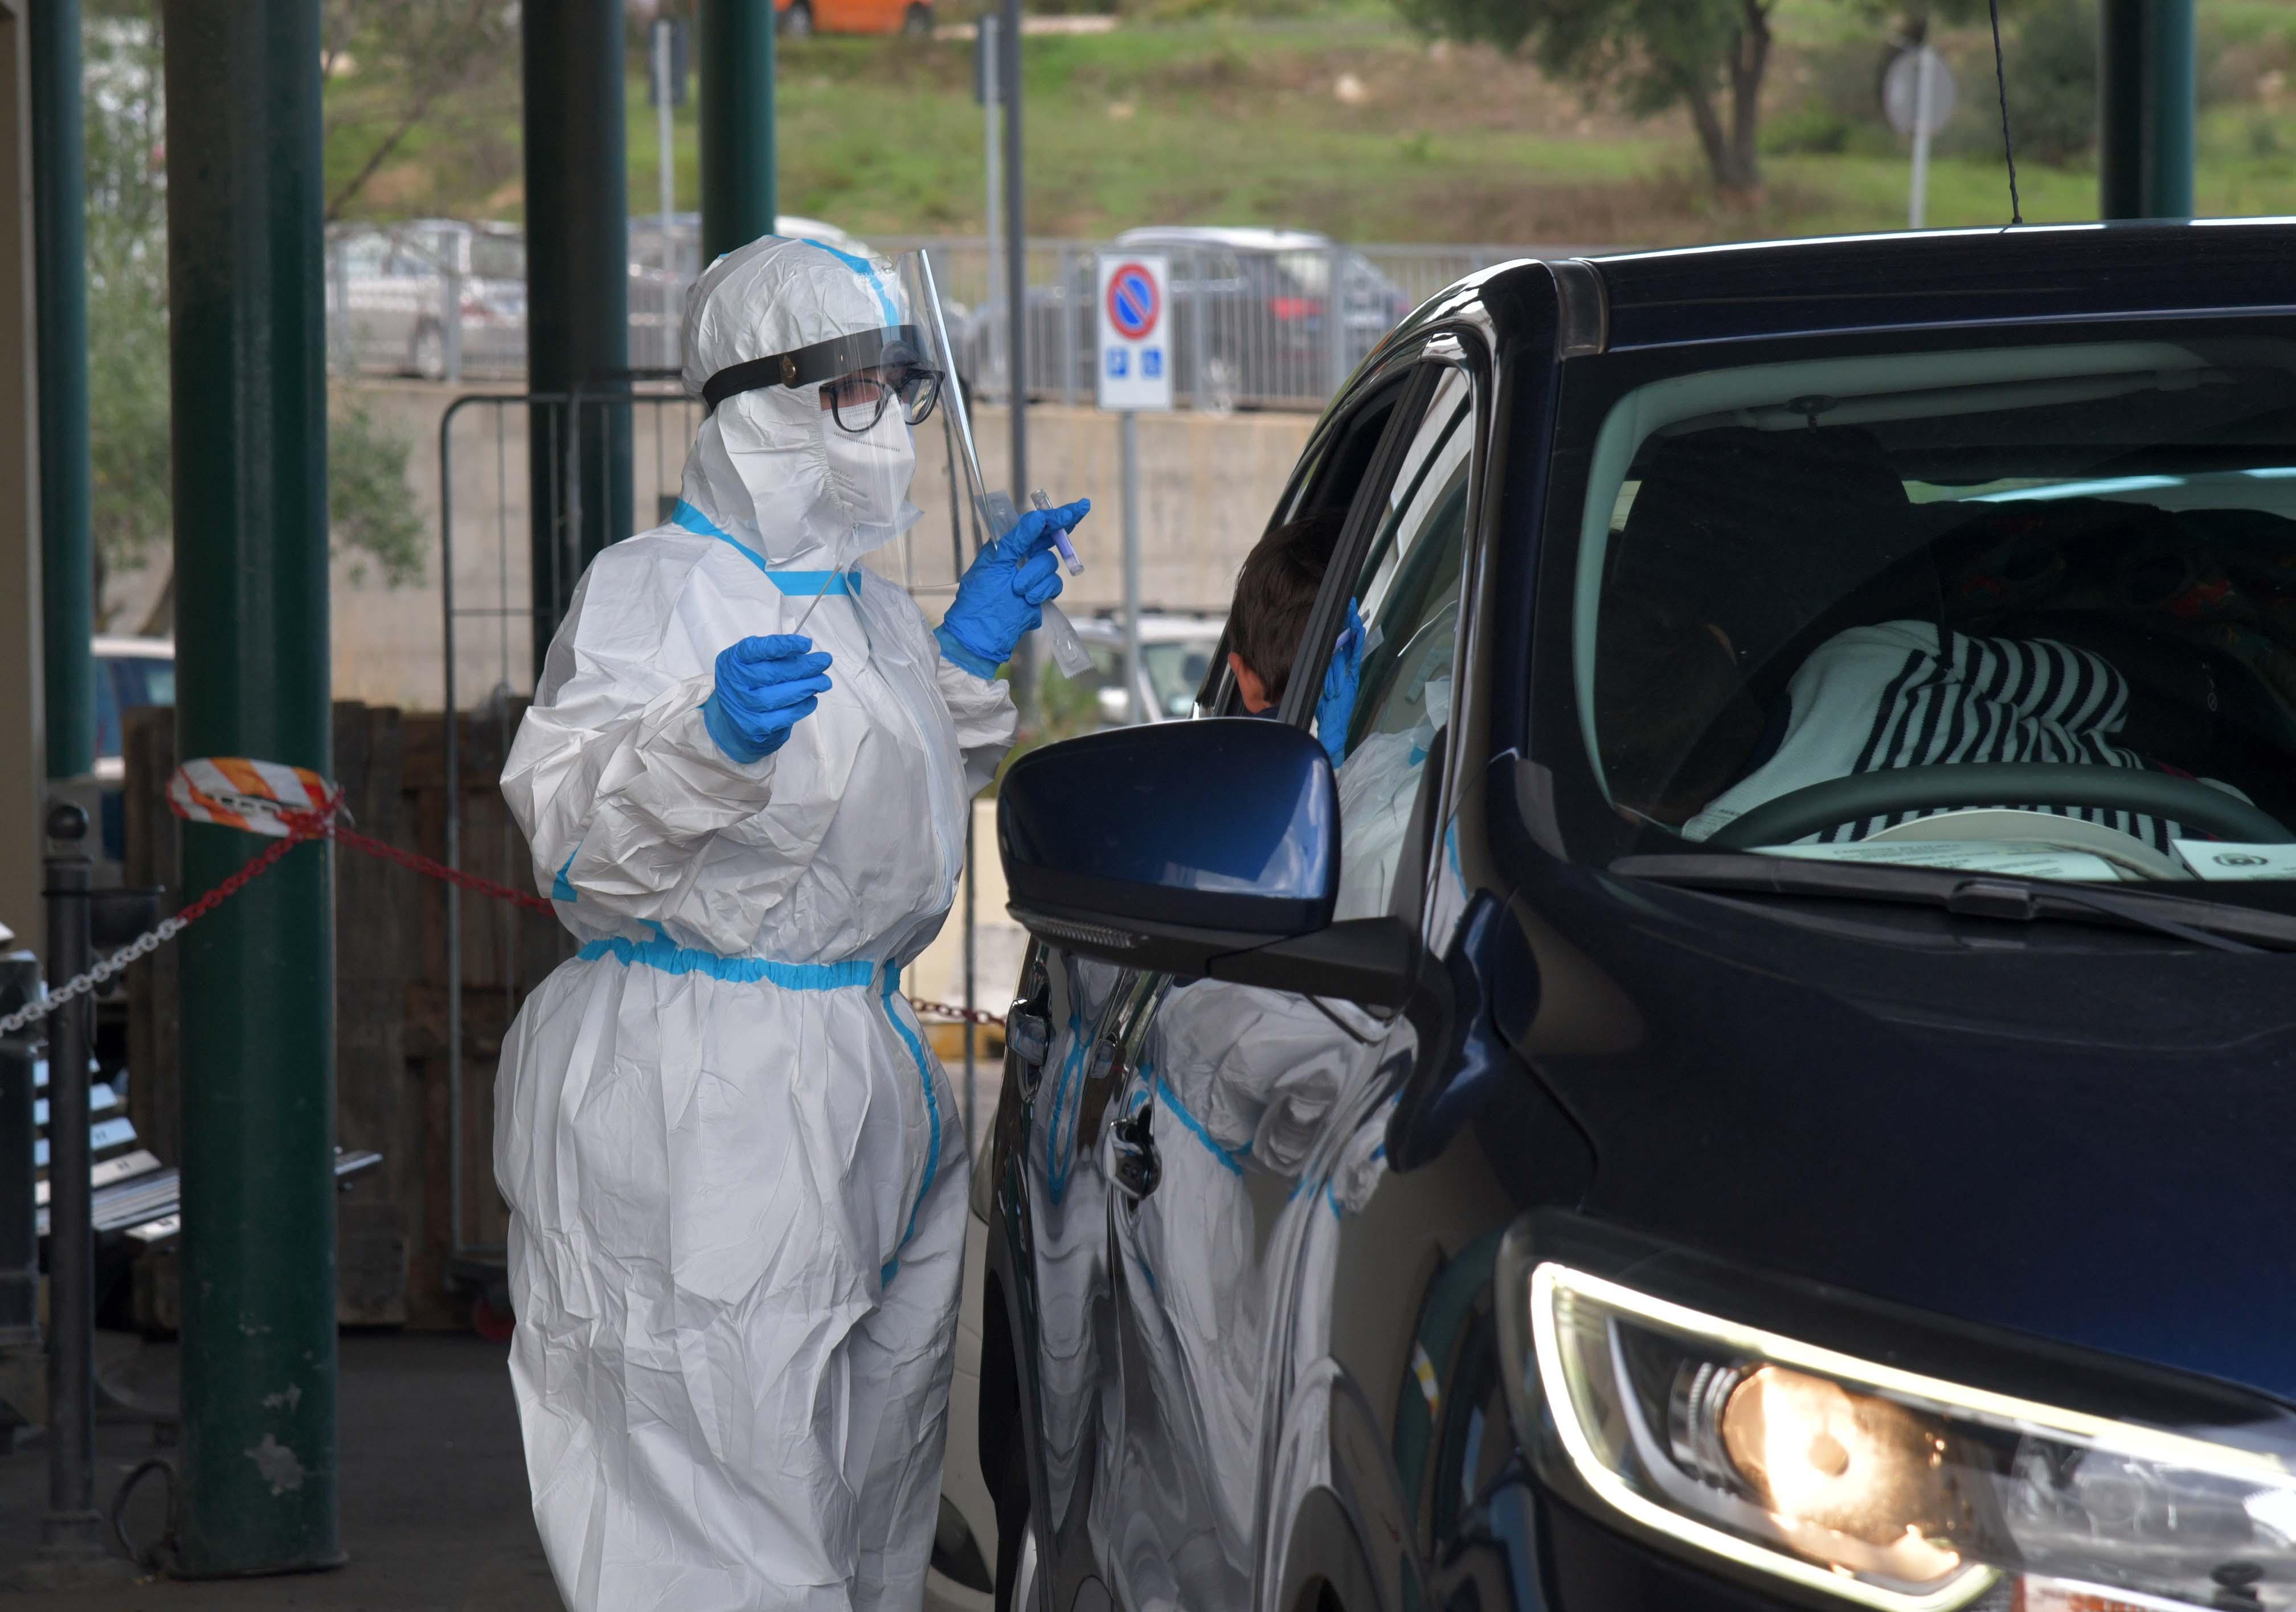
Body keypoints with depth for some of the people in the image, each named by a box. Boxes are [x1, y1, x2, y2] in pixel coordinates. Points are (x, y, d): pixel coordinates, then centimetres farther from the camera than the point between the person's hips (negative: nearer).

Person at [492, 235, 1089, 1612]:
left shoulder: (869, 608, 19)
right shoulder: (655, 590, -8)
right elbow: (576, 841, -18)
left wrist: (967, 665, 18)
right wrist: (708, 740, -34)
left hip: (866, 1072, 9)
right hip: (697, 1102, -9)